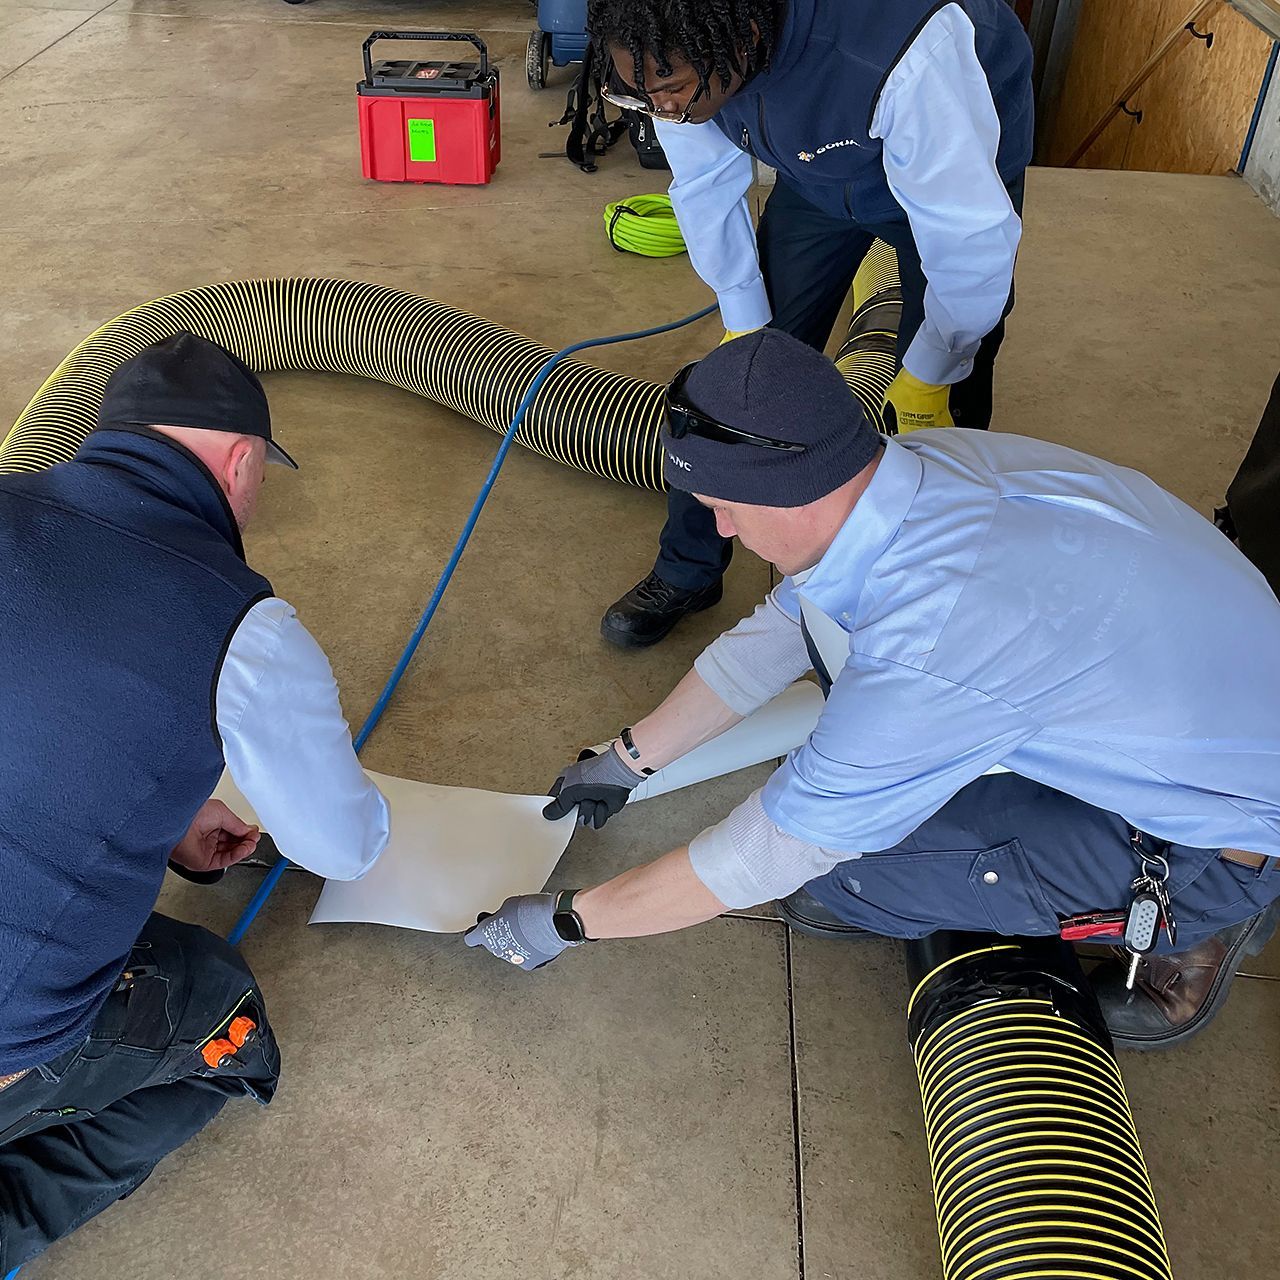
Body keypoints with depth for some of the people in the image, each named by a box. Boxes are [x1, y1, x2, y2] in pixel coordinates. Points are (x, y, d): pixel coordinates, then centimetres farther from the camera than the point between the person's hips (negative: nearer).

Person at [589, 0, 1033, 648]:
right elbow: (706, 190, -11)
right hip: (817, 173, 4)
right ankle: (686, 572, 16)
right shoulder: (676, 53, -28)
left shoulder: (907, 61, -46)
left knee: (941, 411, -7)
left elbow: (972, 238, -34)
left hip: (961, 166, -4)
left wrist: (927, 379, -21)